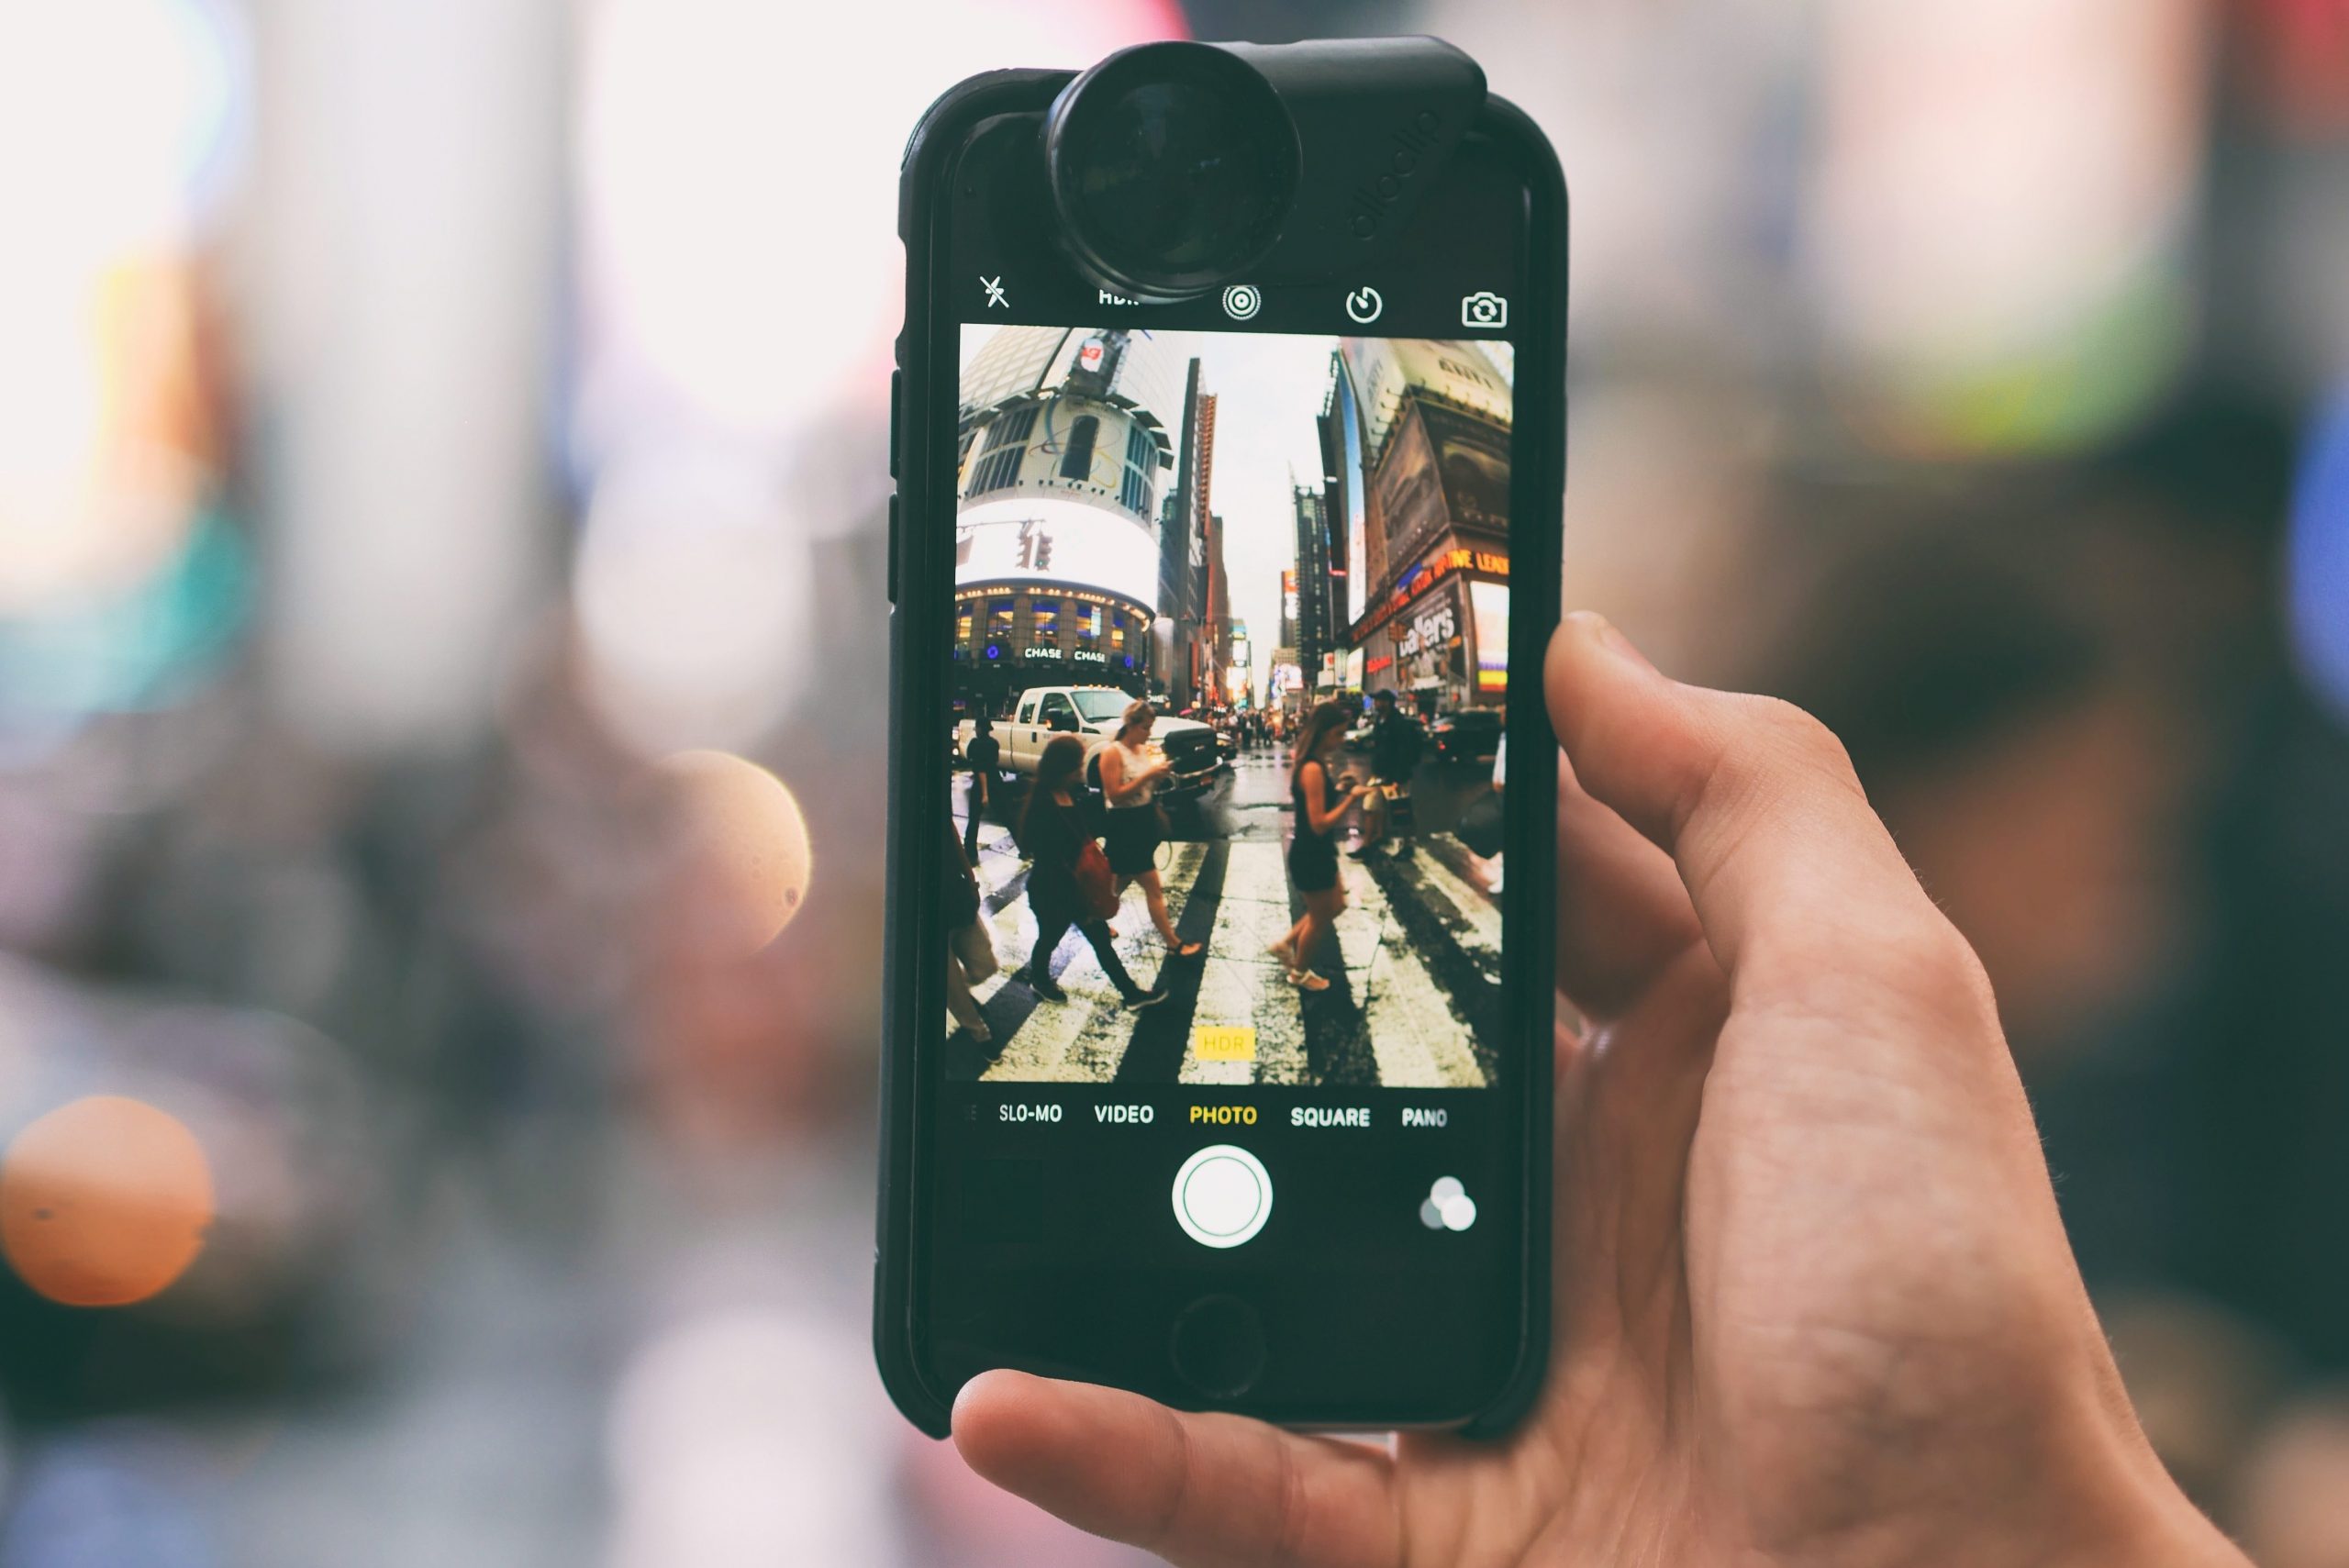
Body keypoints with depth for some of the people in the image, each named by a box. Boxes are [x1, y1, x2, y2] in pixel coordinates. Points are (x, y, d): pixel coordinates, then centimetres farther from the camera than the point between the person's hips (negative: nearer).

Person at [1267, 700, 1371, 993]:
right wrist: (1351, 798, -28)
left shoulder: (1311, 762, 3)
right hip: (1310, 856, -10)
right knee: (1320, 917, 12)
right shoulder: (1313, 769, -28)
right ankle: (1300, 973, 32)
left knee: (1334, 906, 25)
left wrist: (1340, 790, 6)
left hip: (1316, 853, 10)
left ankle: (1286, 944, 34)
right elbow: (1319, 824, -29)